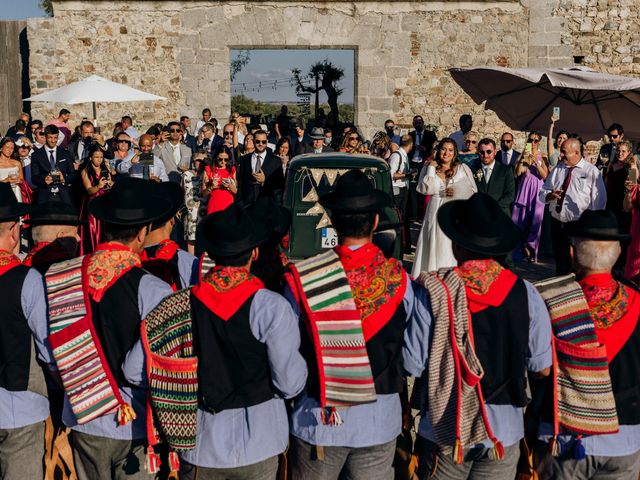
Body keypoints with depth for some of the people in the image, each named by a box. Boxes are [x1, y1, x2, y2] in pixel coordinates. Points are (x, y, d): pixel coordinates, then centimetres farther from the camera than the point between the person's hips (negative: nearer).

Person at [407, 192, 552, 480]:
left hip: (445, 432, -1)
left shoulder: (432, 292, -18)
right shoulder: (525, 294, -12)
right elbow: (542, 368, -4)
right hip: (504, 432, 2)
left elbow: (412, 367, -13)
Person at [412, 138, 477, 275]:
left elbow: (474, 191, 7)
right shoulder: (430, 169, 10)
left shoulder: (463, 168, 7)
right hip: (436, 215, 1)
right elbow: (427, 189, -7)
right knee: (436, 250, 0)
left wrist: (457, 193, -6)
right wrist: (431, 169, -2)